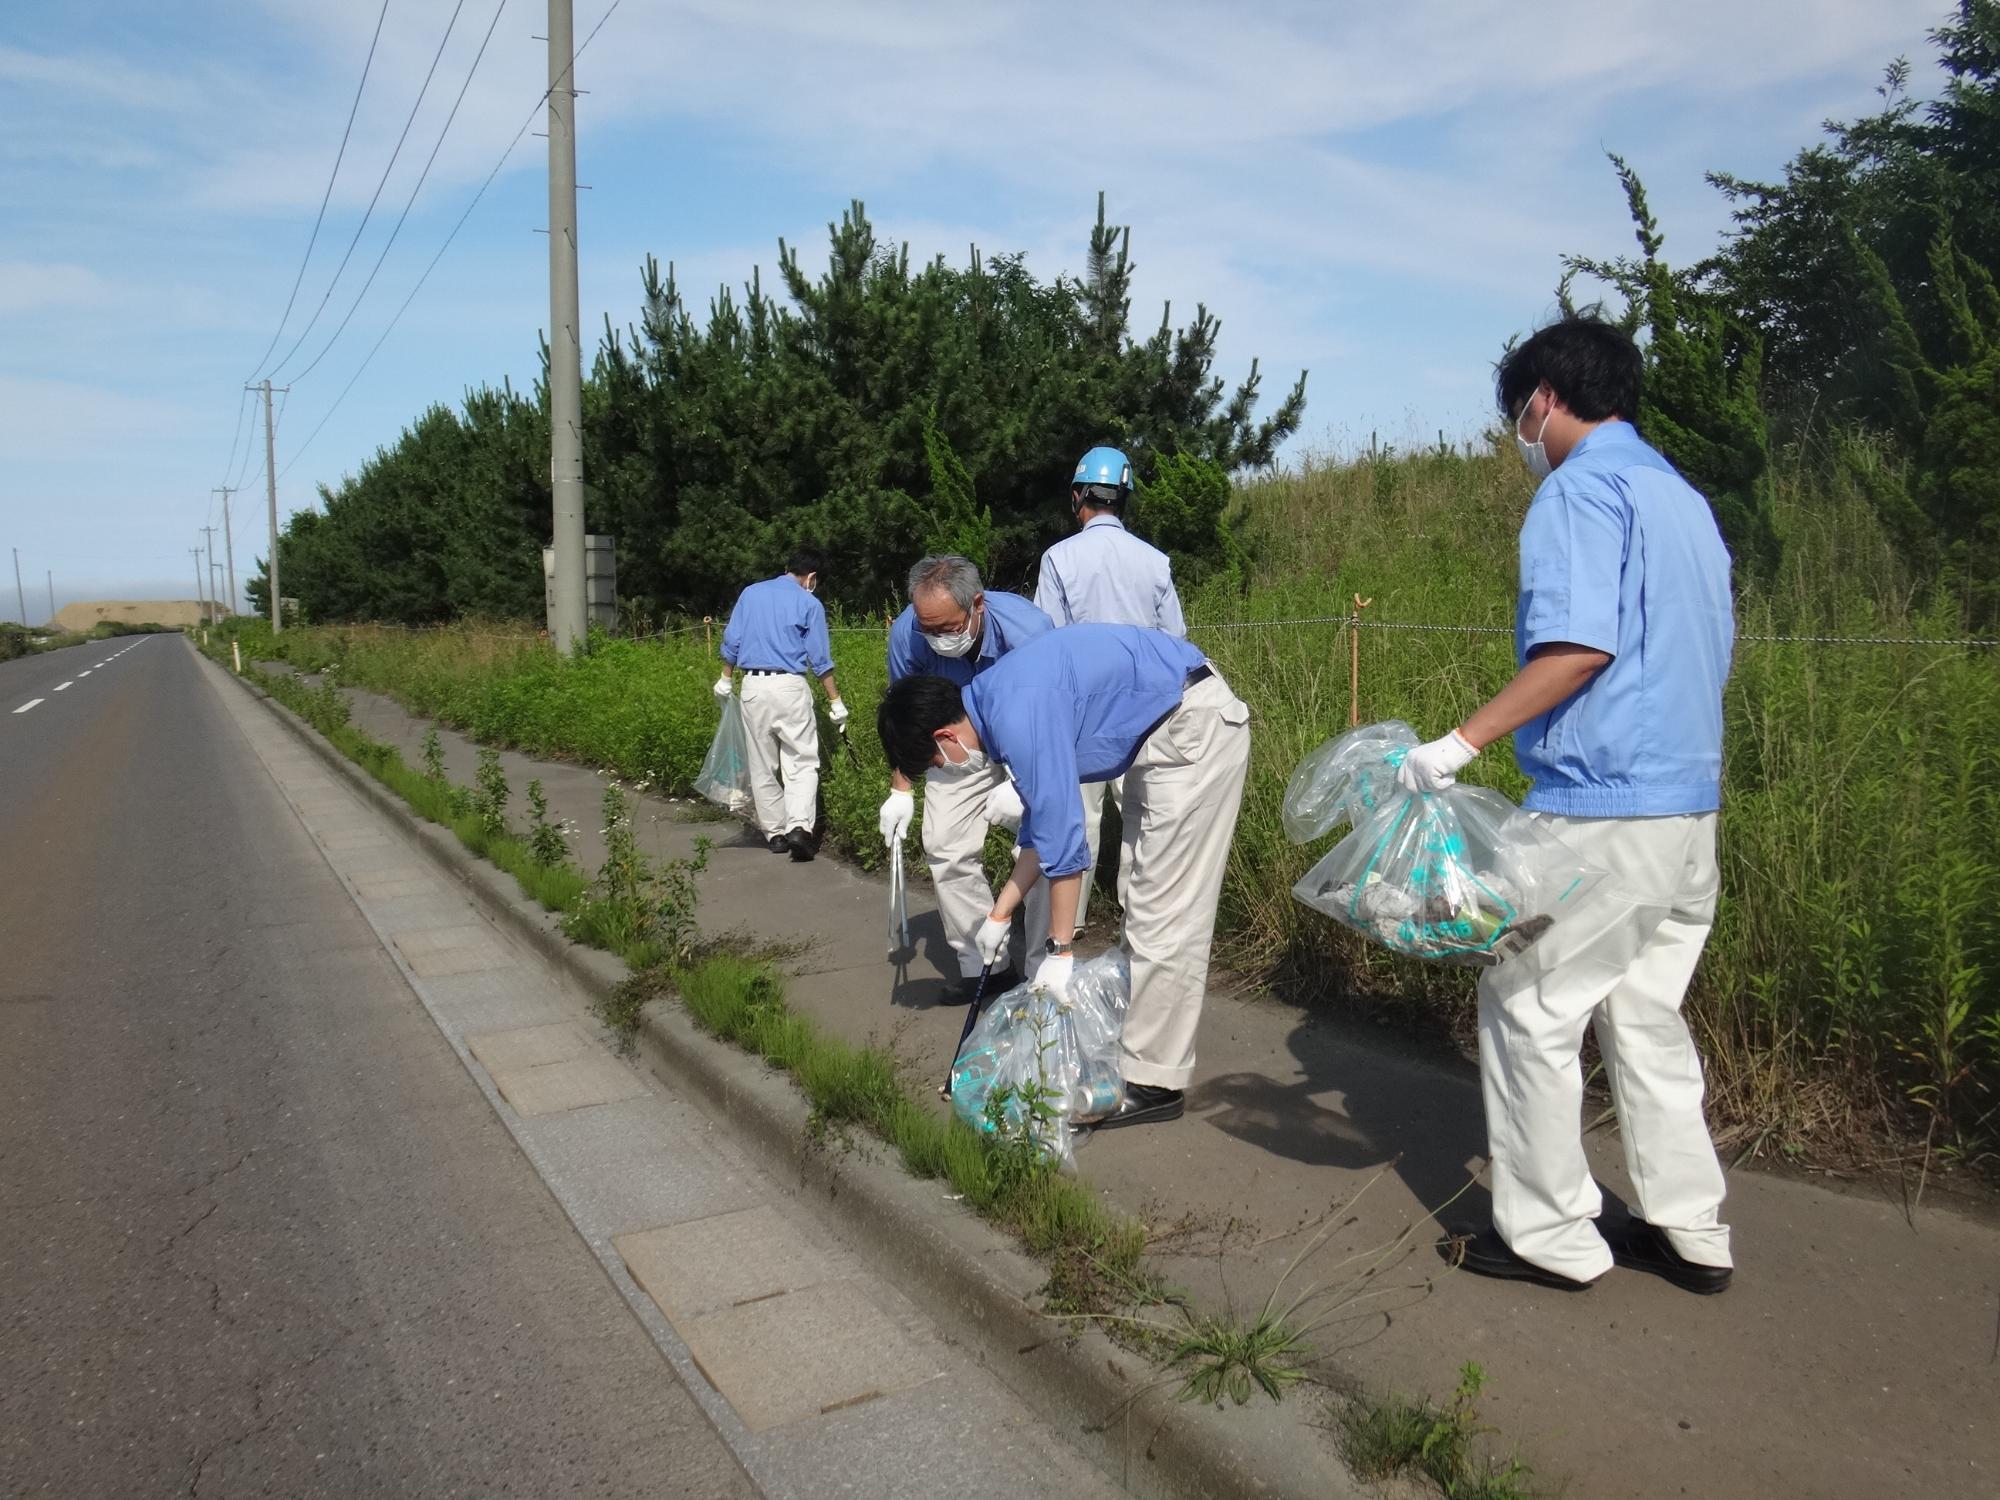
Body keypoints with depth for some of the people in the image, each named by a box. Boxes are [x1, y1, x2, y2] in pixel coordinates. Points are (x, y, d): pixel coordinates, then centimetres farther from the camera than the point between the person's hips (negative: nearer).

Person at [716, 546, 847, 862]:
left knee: (763, 766, 11)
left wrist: (726, 679, 24)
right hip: (790, 685, -3)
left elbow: (731, 641, 11)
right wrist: (835, 701, 5)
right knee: (802, 762, 0)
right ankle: (799, 826, -18)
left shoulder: (750, 593, 10)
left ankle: (775, 833, 16)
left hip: (753, 686, 3)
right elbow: (820, 659, -1)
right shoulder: (809, 604, 0)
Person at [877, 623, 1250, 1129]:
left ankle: (1153, 1083, 2)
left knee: (1164, 914, -6)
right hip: (1166, 729, 10)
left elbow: (1061, 835, -20)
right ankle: (1142, 1046, 23)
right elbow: (1043, 823, 17)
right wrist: (1000, 914, 21)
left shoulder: (1018, 714, -22)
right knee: (1146, 904, 14)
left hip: (1196, 726, -10)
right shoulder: (999, 703, 8)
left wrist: (1058, 950, -11)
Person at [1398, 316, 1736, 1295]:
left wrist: (1464, 742, -20)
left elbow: (1579, 646, -23)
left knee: (1530, 1010, 2)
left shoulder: (1581, 488, -10)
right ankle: (1689, 1231, 23)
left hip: (1600, 805, -9)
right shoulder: (1684, 499, 18)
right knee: (1646, 1014, 16)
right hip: (1690, 806, 9)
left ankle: (1550, 1235, 12)